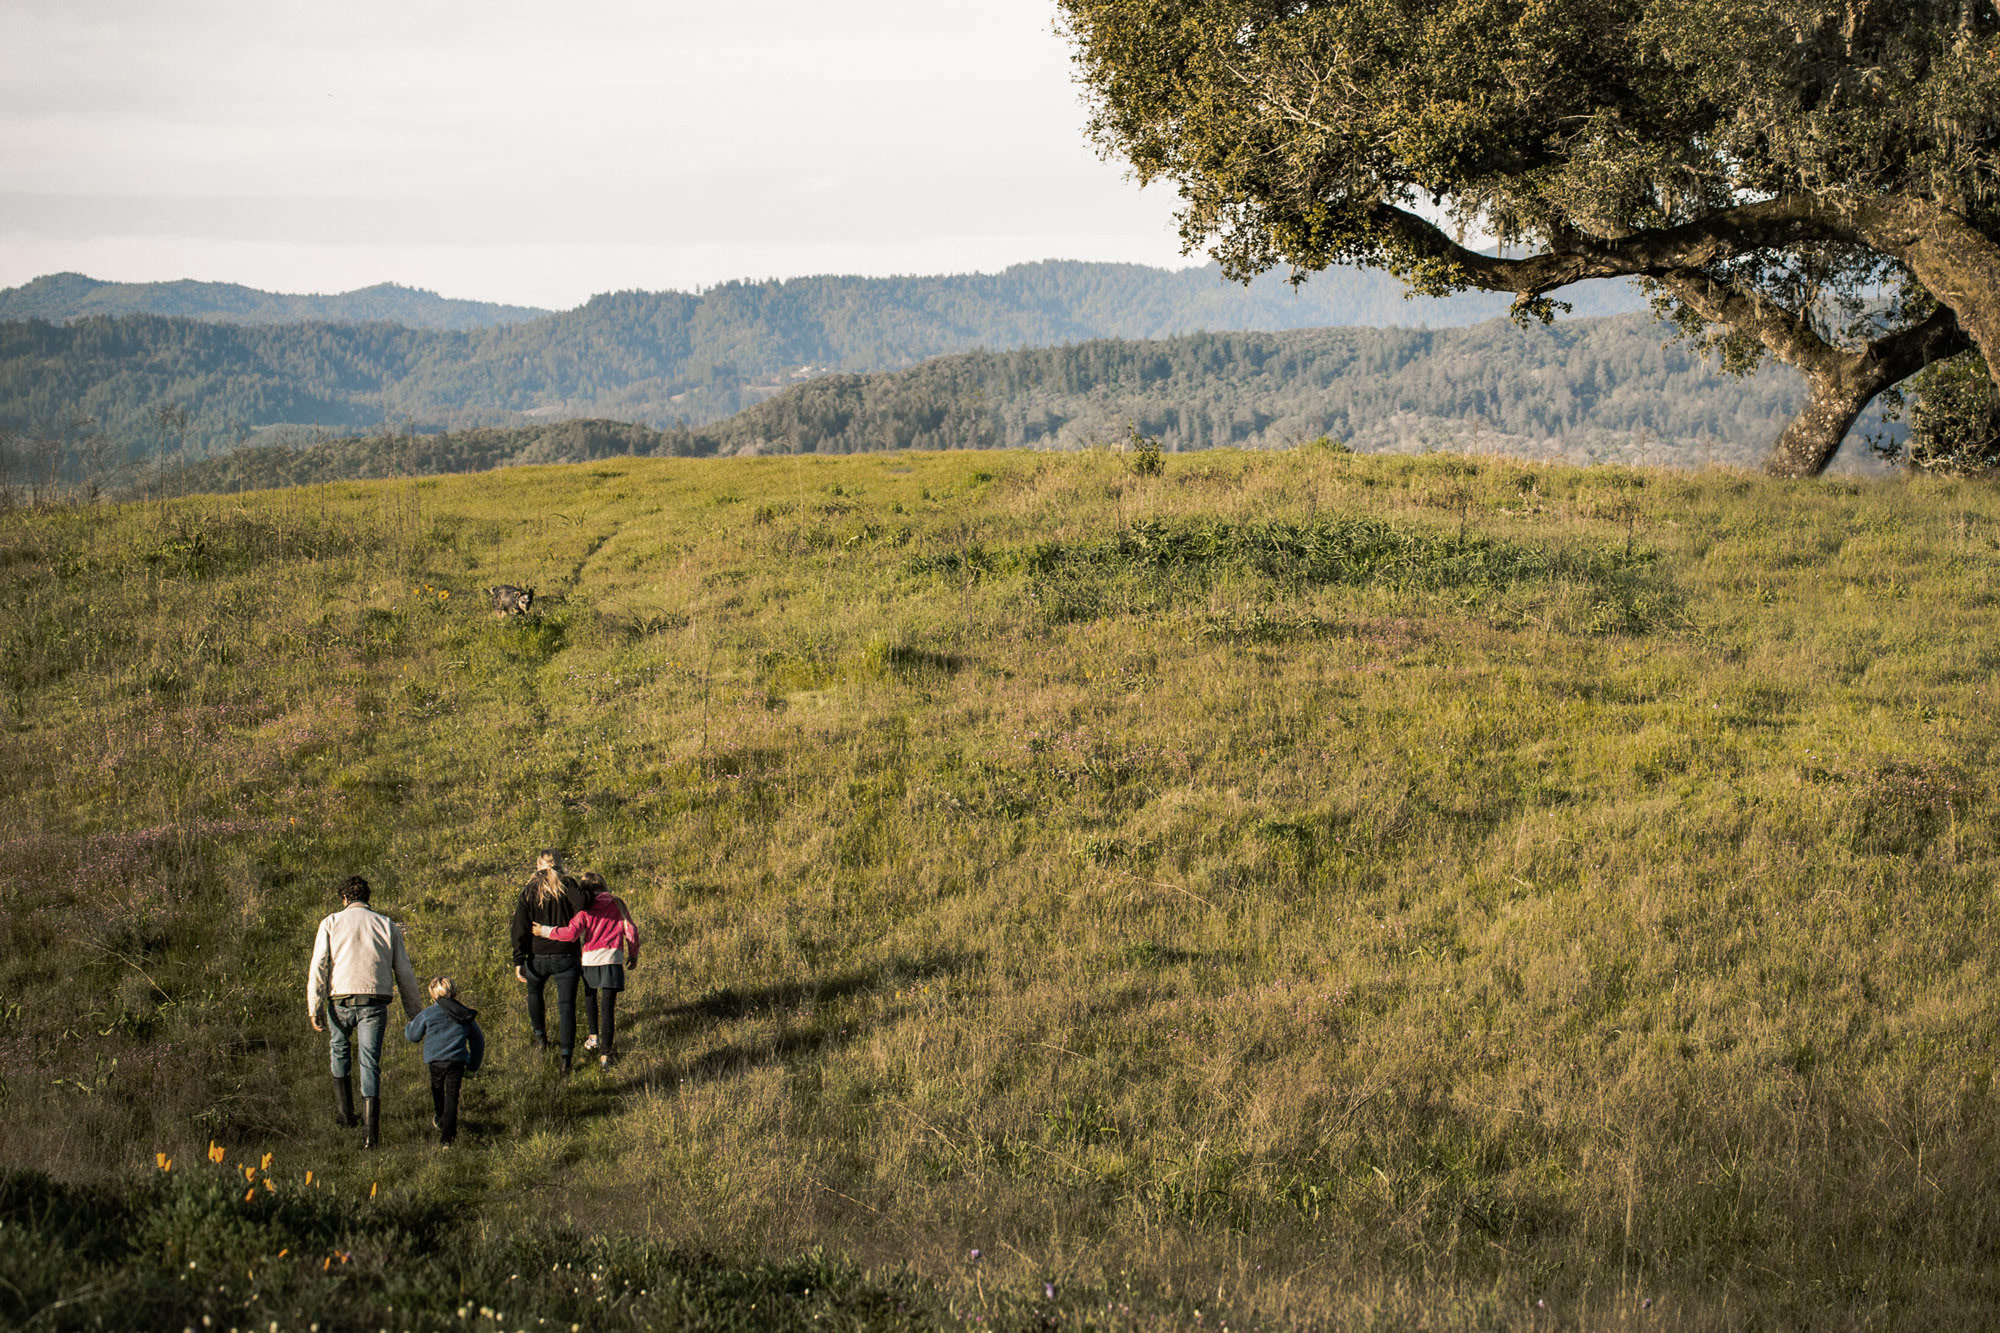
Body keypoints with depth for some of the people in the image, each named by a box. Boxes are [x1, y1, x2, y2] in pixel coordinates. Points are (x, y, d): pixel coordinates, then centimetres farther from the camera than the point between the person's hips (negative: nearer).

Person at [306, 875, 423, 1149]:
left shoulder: (331, 923, 5)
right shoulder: (387, 926, 11)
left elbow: (318, 968, -4)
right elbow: (404, 972, 12)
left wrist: (314, 1008, -6)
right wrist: (413, 1013, 18)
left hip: (341, 1000, 0)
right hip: (375, 1003, 1)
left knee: (340, 1051, 26)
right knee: (370, 1064, 0)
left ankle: (345, 1112, 30)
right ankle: (371, 1131, -10)